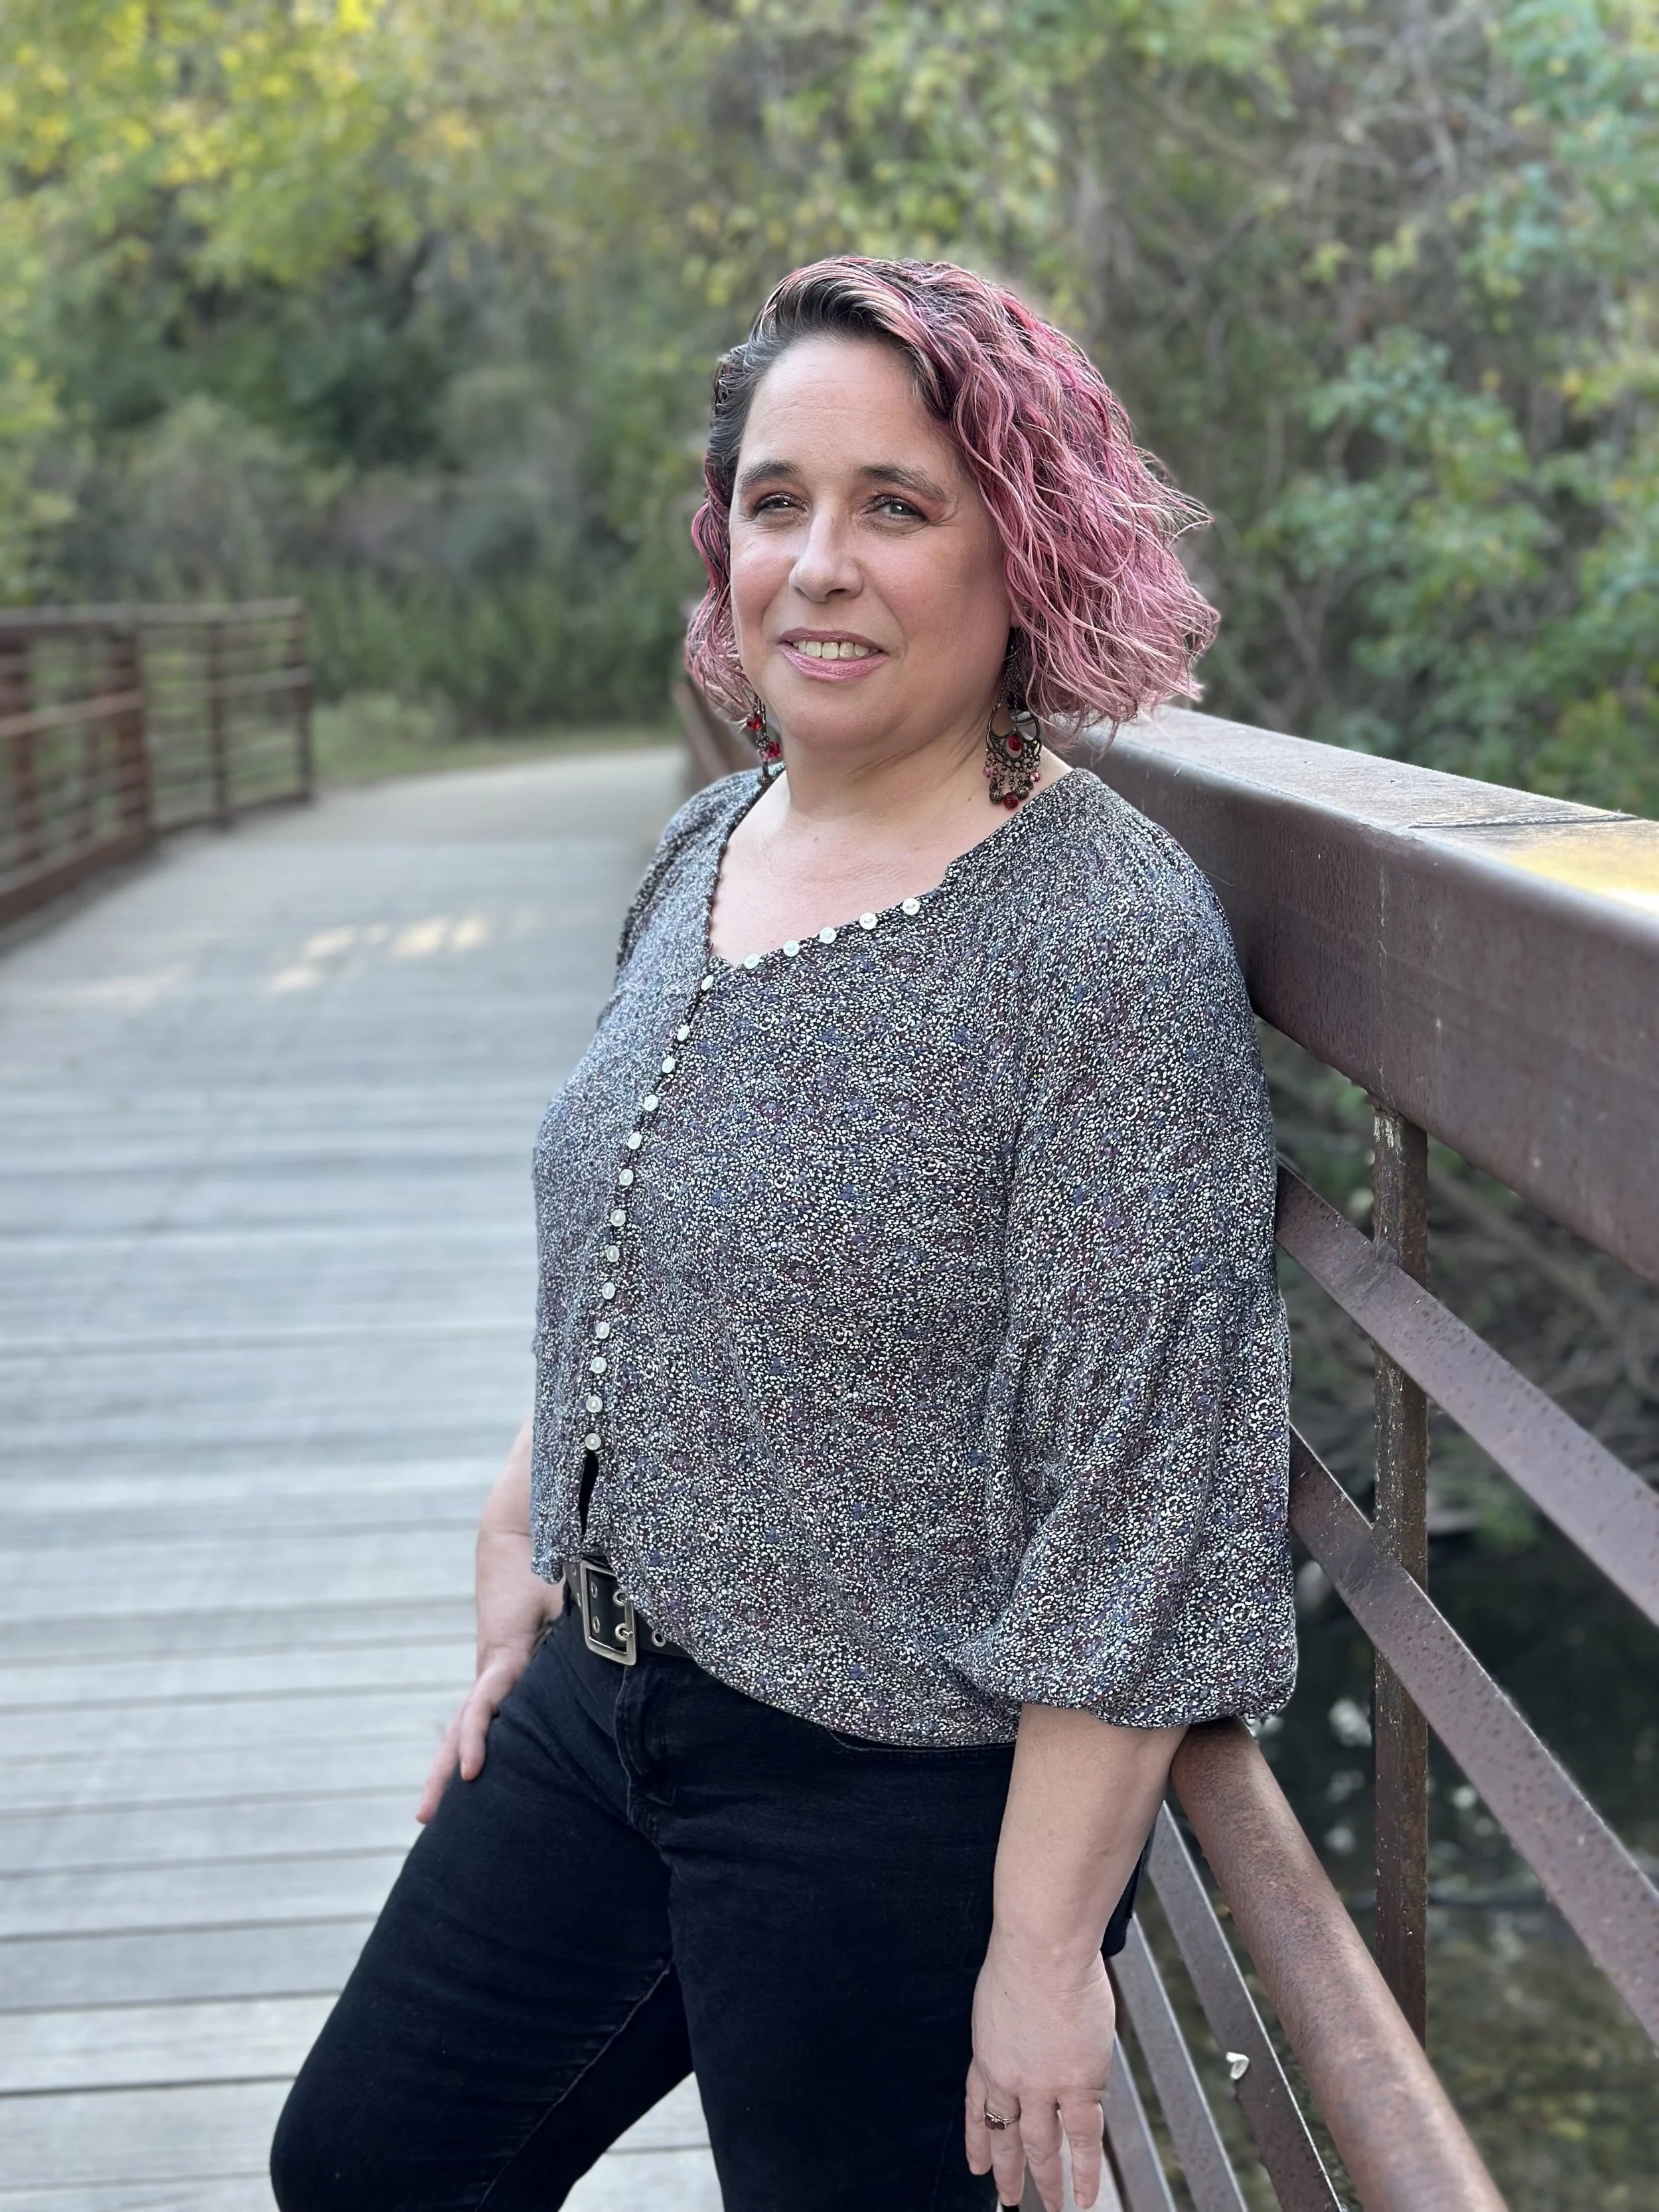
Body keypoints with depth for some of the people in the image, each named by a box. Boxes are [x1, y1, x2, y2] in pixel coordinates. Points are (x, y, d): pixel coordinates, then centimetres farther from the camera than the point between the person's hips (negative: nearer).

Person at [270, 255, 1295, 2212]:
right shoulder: (704, 853, 3)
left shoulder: (1107, 942, -21)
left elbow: (1145, 1501, -21)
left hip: (899, 1792, -8)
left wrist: (1047, 1943, -19)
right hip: (599, 1710, 8)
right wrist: (524, 1578, 17)